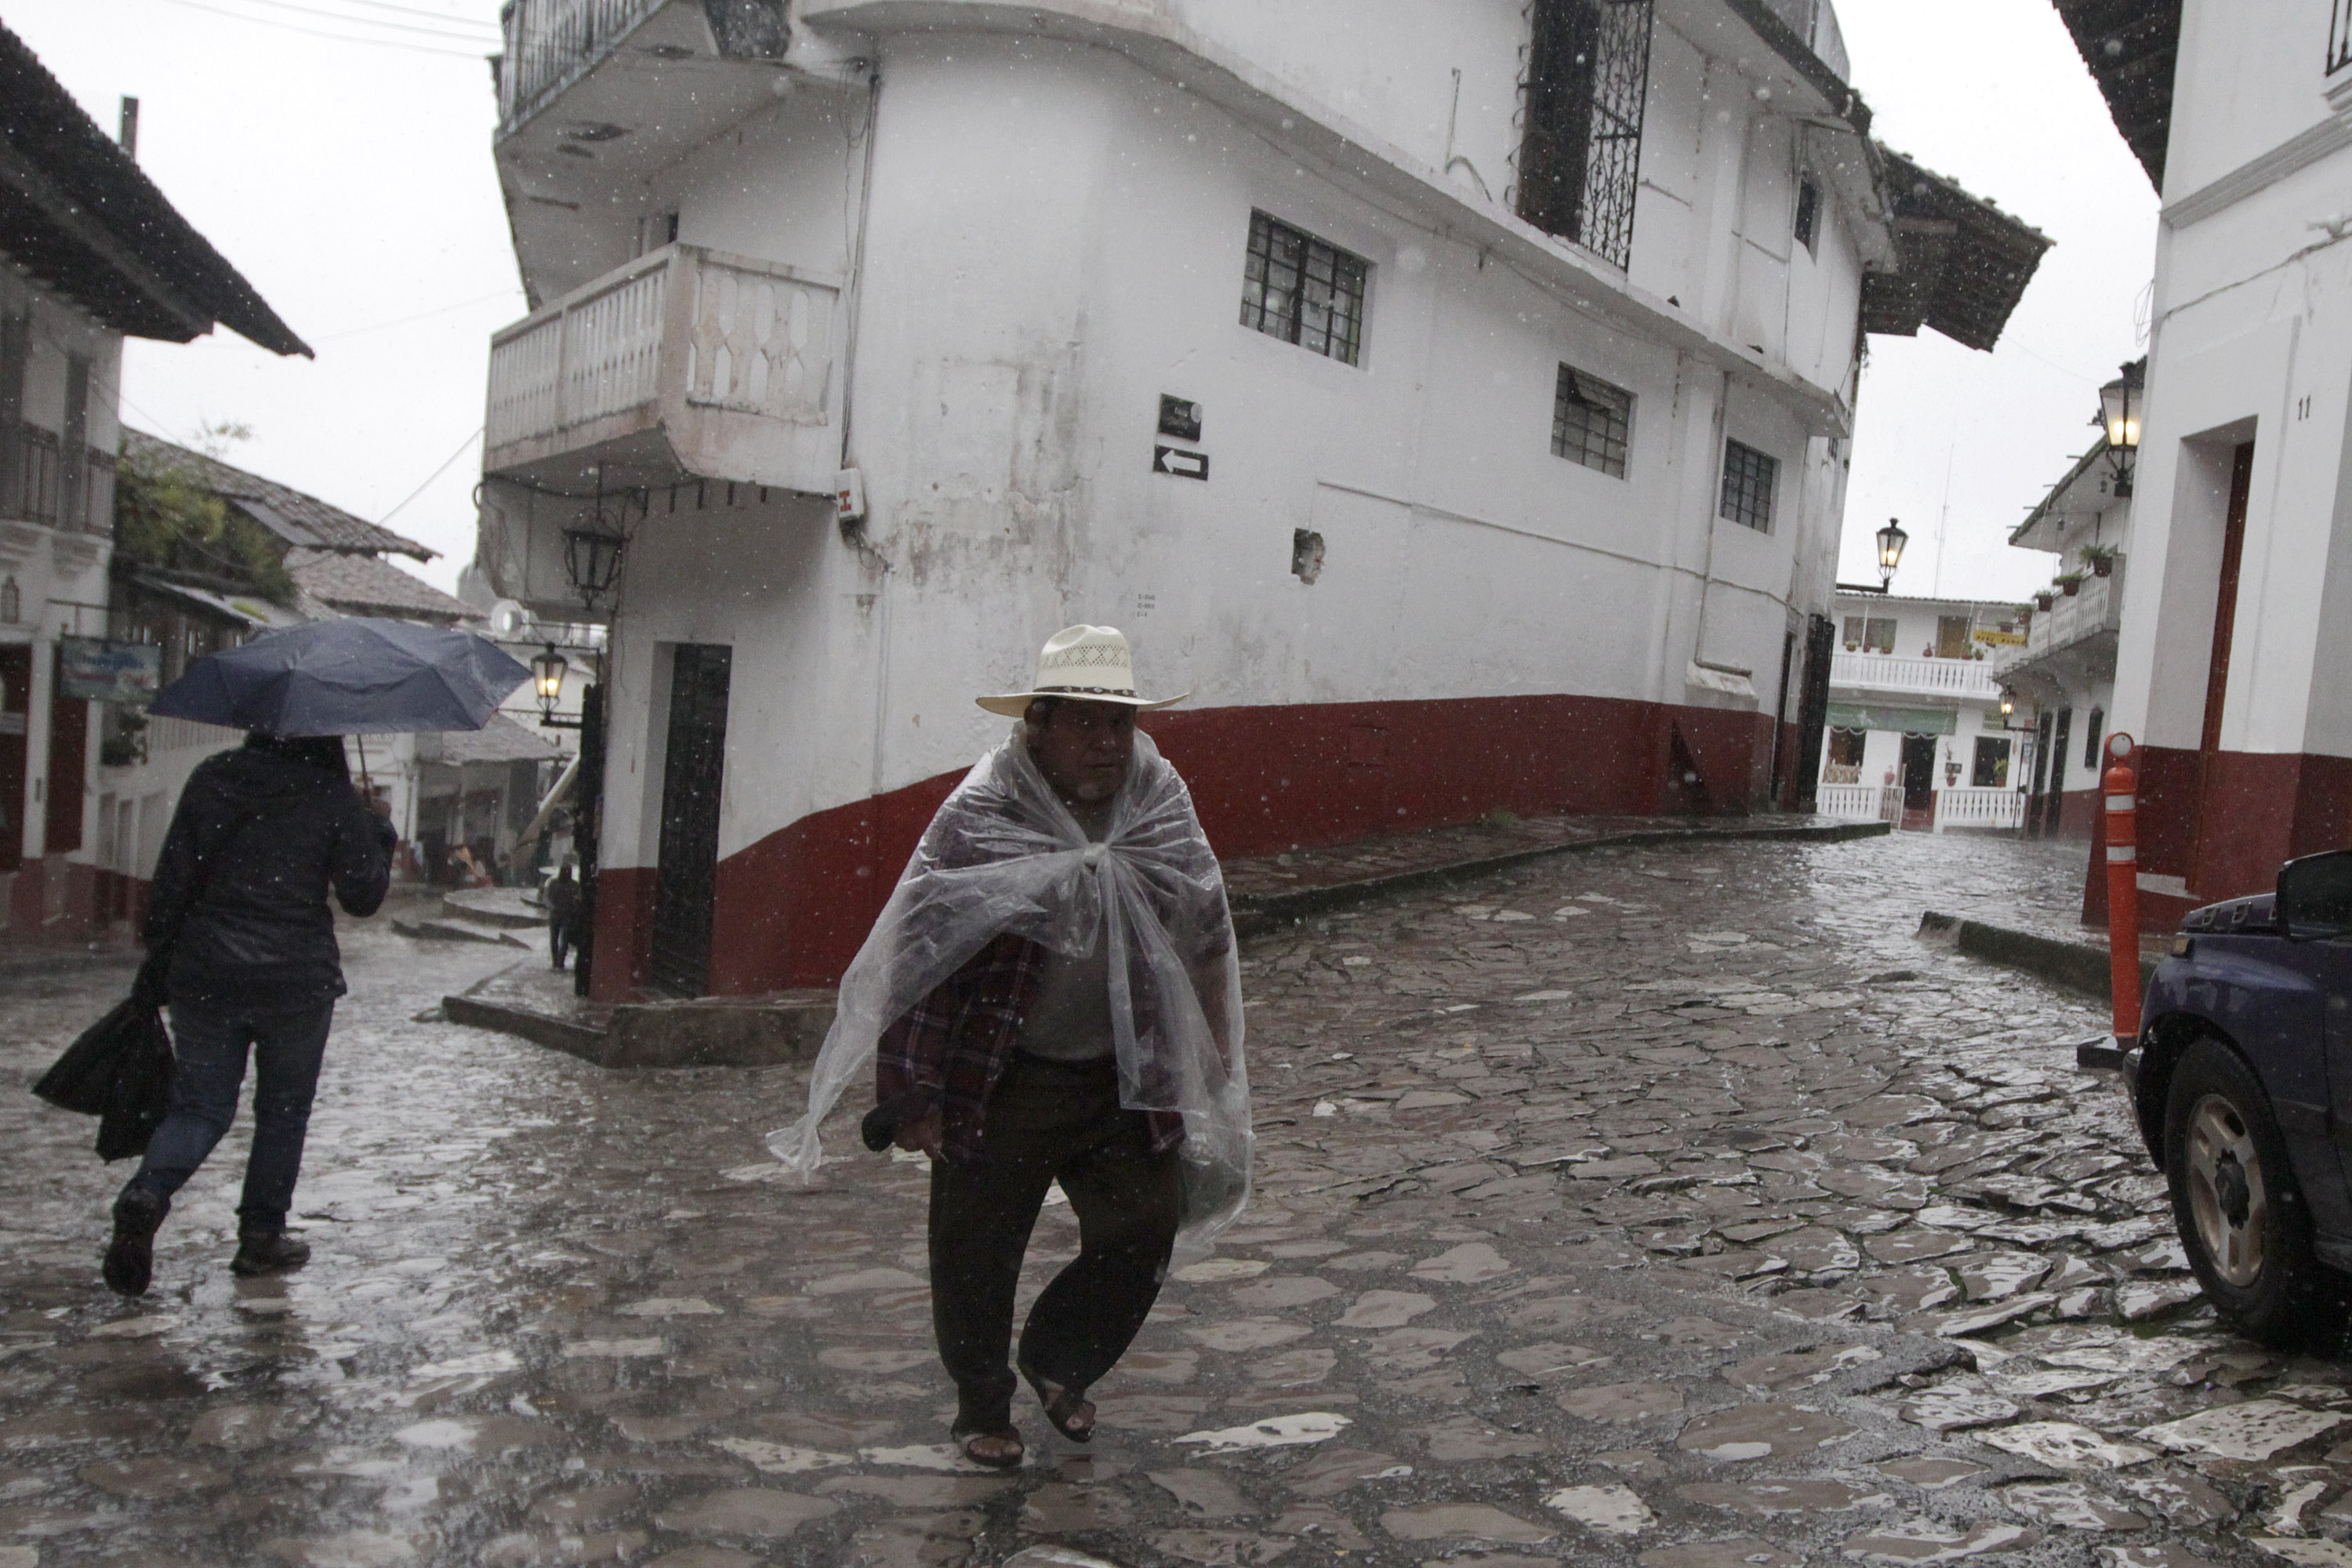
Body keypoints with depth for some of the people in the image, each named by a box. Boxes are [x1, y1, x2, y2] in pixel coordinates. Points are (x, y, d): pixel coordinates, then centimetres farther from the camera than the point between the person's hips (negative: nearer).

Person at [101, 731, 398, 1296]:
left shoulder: (211, 778, 1)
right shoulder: (335, 797, -6)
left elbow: (172, 880, 1)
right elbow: (362, 896, -3)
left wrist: (156, 963, 9)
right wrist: (379, 835, 13)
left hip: (205, 976, 2)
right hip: (298, 979, -2)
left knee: (201, 1104, 12)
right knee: (283, 1110, 13)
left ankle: (147, 1192, -15)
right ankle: (262, 1237, 17)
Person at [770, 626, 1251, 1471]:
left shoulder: (1165, 803, -1)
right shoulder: (978, 818, -16)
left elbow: (1208, 934, 11)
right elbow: (909, 959, -15)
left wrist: (1215, 1049, 10)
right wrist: (910, 1095, -16)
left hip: (1125, 1082, 4)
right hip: (1000, 1085, -4)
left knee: (1144, 1233, 5)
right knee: (978, 1256, 8)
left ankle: (1057, 1361, 34)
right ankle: (982, 1406, 35)